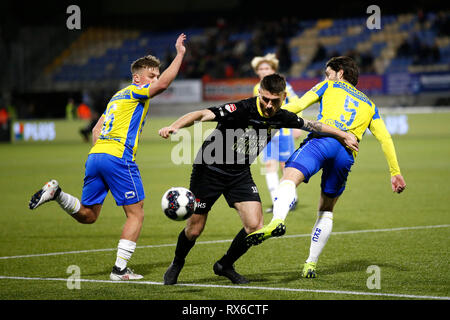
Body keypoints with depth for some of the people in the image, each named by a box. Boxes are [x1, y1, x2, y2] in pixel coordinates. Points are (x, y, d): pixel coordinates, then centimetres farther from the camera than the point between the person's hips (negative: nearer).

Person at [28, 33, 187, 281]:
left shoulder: (118, 96, 26)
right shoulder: (135, 92, 1)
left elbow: (96, 130, 26)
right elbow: (163, 84, -17)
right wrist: (180, 54, -11)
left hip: (95, 156, 8)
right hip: (118, 158, -8)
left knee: (87, 215, 15)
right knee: (136, 215, 1)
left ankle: (56, 193, -6)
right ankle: (120, 269, -2)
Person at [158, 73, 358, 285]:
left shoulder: (281, 117, -7)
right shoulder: (242, 109, -27)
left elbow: (310, 125, 12)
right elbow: (203, 115, -36)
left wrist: (342, 135, 22)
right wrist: (174, 126, -53)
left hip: (240, 174, 5)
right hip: (209, 170, -5)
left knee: (255, 227, -10)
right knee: (194, 229, 0)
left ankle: (224, 266, 16)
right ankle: (177, 264, 32)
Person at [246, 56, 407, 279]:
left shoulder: (330, 86, 25)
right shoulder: (369, 105, 35)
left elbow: (297, 107, 13)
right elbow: (385, 138, 26)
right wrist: (395, 173, 27)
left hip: (323, 138, -4)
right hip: (347, 154, 4)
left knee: (290, 178, -25)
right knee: (327, 210, 19)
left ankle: (278, 220, -57)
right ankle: (311, 264, 14)